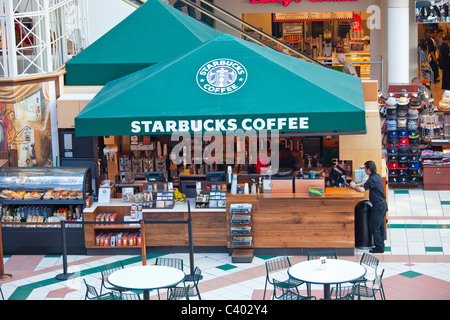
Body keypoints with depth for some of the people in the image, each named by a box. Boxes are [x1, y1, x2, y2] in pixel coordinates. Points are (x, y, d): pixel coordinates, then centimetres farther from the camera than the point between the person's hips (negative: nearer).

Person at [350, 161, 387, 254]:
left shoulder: (373, 179, -22)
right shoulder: (377, 176, 9)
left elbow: (362, 189, -25)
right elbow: (366, 183, 25)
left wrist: (354, 186, -7)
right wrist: (357, 184, 13)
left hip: (378, 206, -10)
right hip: (383, 204, 10)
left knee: (374, 227, -3)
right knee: (380, 226, 16)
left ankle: (379, 248, 2)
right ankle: (381, 245, 24)